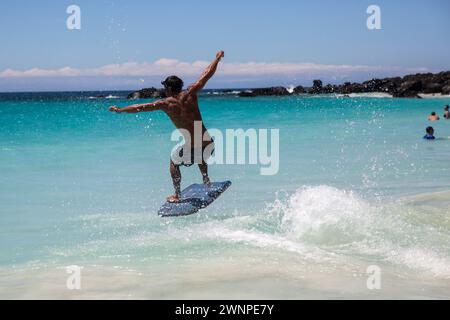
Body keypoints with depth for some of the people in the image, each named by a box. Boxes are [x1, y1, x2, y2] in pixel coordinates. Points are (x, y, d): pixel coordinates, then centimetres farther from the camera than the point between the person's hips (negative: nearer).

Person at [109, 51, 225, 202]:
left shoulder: (165, 104, -4)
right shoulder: (190, 94, 0)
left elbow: (140, 107, 3)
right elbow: (208, 74, 8)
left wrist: (120, 110, 16)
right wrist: (218, 58, 23)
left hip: (191, 148, -3)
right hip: (209, 144, 3)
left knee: (174, 161, 27)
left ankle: (177, 195, 24)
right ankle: (206, 181, 38)